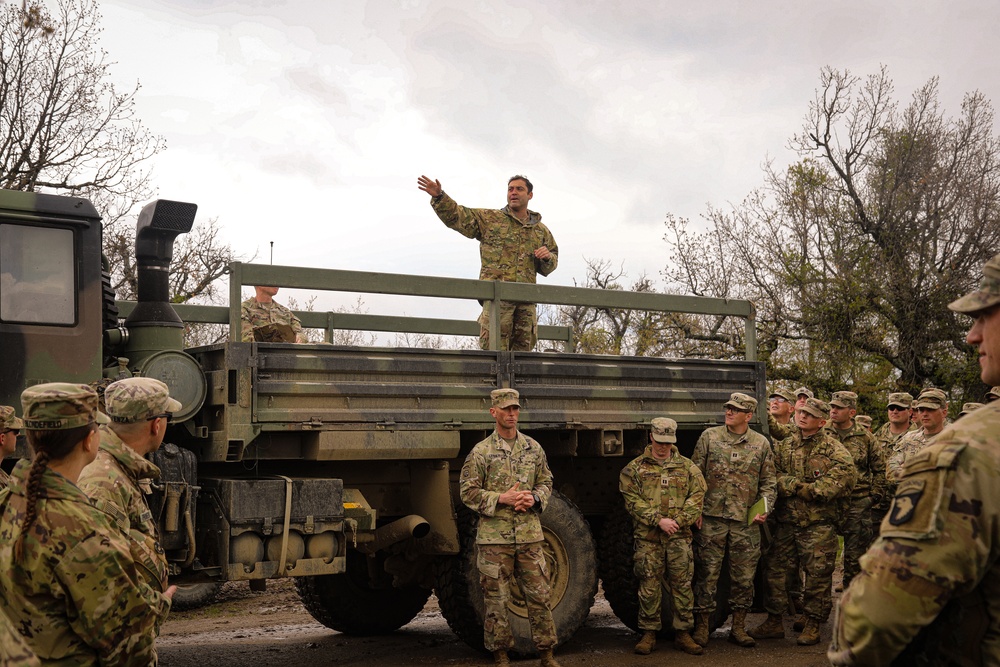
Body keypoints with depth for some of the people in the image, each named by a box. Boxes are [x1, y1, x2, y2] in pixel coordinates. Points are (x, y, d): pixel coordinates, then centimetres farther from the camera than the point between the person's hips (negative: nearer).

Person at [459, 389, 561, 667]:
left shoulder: (533, 448, 8)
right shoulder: (480, 452, -3)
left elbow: (546, 482, 16)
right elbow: (467, 492, -3)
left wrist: (534, 498, -6)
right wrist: (501, 499, -15)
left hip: (529, 534, 3)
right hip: (495, 536, -3)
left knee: (539, 596, 6)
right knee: (496, 600, 4)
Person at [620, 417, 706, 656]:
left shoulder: (687, 467, 10)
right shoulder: (634, 468, 4)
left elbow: (697, 496, 2)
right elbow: (632, 501, -4)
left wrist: (678, 520, -11)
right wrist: (658, 520, -14)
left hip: (680, 537, 1)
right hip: (648, 537, -1)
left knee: (682, 585, 3)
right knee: (649, 586, 2)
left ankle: (683, 634, 12)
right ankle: (649, 634, 13)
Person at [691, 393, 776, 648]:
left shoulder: (761, 443, 7)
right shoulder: (709, 436, 3)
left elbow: (768, 482, 11)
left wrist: (765, 508, -3)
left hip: (746, 521, 1)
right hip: (712, 518, -1)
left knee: (744, 576, 7)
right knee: (707, 574, 1)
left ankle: (738, 628, 20)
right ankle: (701, 628, 11)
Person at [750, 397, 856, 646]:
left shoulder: (833, 449, -2)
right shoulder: (784, 446, 11)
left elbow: (845, 475, -17)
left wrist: (808, 490, -15)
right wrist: (794, 485, -16)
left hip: (818, 524, -4)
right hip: (786, 520, 4)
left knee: (818, 574, 1)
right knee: (774, 567, 7)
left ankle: (813, 624, 14)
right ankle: (774, 621, 18)